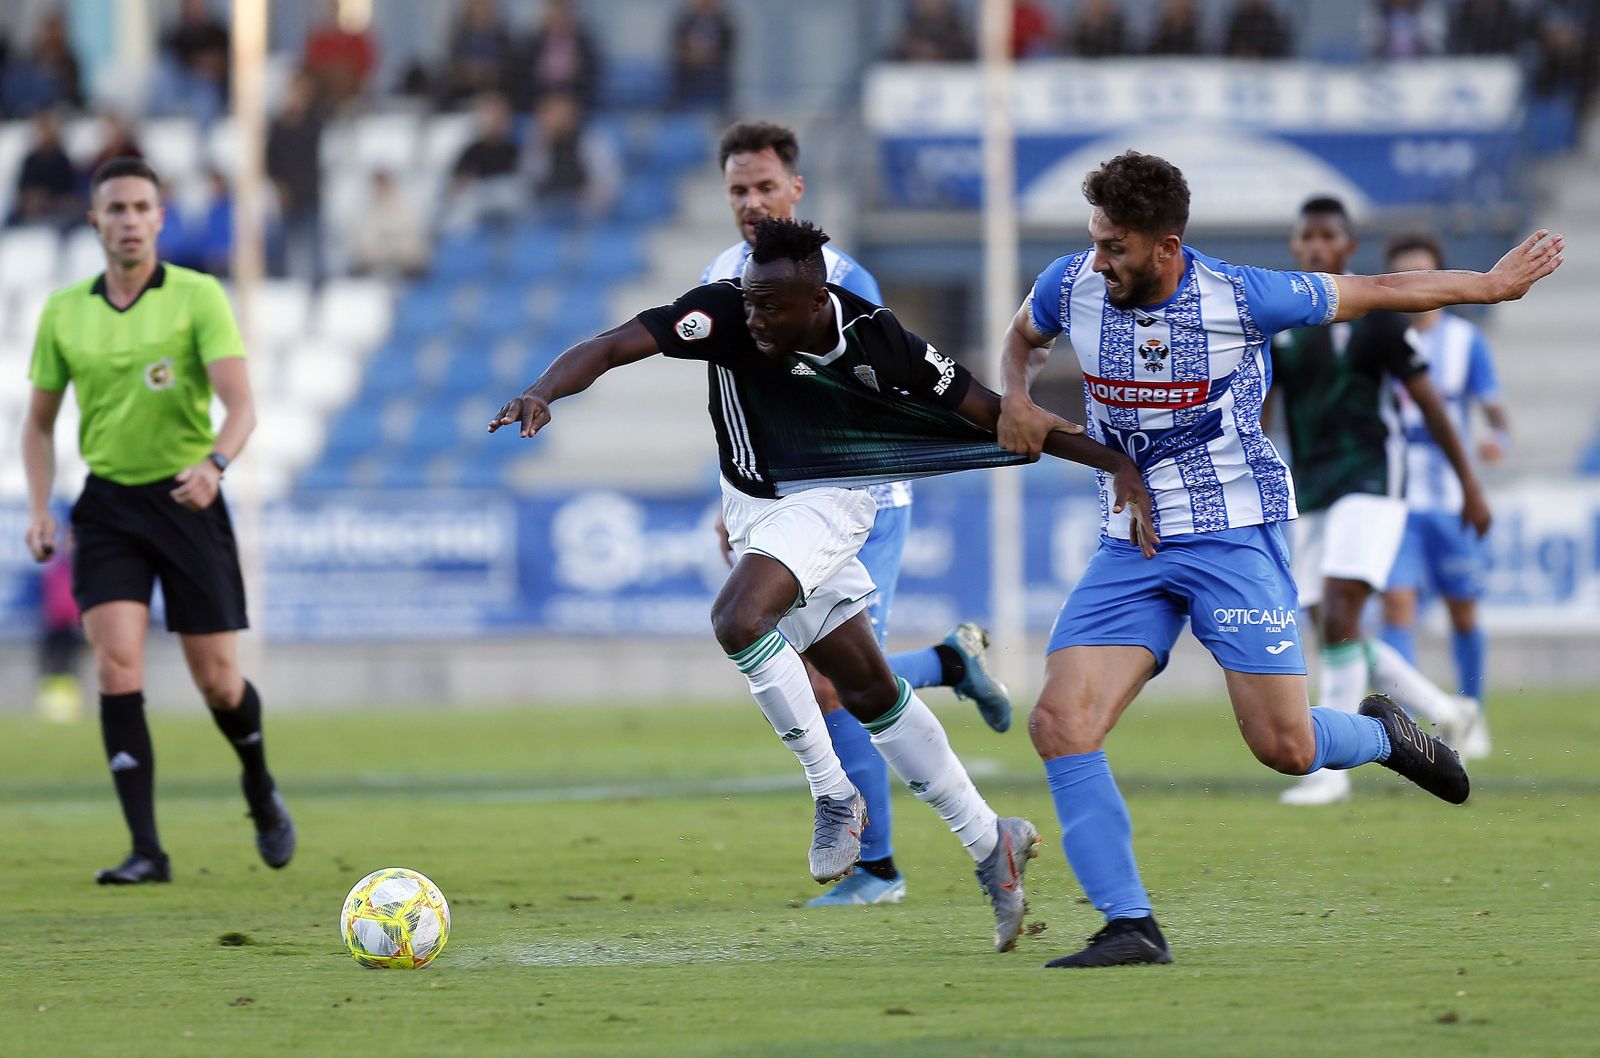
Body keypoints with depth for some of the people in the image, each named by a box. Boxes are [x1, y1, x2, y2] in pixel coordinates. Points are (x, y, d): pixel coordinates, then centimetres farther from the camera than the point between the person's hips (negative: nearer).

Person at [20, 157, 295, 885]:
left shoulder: (198, 298, -6)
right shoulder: (63, 313, 5)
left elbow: (240, 402, -16)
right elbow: (39, 422, 16)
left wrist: (215, 462, -35)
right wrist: (39, 510, 3)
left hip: (186, 500, -2)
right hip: (107, 504, 2)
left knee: (217, 683, 1)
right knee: (118, 667, -15)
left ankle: (260, 791, 34)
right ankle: (145, 851, -14)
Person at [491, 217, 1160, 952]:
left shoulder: (876, 341, -22)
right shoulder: (724, 313, -21)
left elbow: (992, 413, -15)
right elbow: (610, 347, -28)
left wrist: (1117, 462, -19)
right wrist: (542, 393, -48)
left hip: (824, 501, -4)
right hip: (755, 512, 4)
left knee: (738, 621, -31)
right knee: (869, 691, 9)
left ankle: (834, 794, -16)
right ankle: (991, 845, 20)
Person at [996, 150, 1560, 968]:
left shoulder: (1240, 299, -14)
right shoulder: (1072, 285, -4)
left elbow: (1374, 292, 0)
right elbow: (1022, 338, 20)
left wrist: (1492, 285, 9)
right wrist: (1016, 399, -1)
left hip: (1234, 534, -3)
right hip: (1130, 542, 4)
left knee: (1284, 747, -9)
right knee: (1059, 724, -15)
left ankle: (1380, 734, 28)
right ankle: (1129, 925, -9)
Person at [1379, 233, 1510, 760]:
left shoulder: (1465, 340, 1)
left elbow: (1495, 409, -2)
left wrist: (1499, 438, -23)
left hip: (1452, 498, 1)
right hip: (1393, 496, -1)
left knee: (1463, 611, 9)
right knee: (1397, 602, -15)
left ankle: (1472, 717, 29)